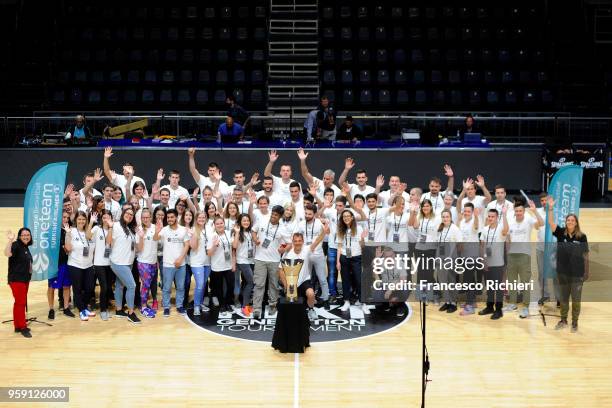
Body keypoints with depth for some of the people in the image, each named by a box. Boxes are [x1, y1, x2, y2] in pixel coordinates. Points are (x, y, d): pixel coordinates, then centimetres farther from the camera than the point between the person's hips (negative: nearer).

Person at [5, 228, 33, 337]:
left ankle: (18, 326, 20)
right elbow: (7, 254, -34)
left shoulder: (26, 247, 11)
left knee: (20, 303, 13)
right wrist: (10, 240, -41)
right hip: (16, 279, -9)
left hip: (25, 279, 9)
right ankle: (22, 327, -1)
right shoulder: (16, 245, -13)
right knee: (20, 303, -6)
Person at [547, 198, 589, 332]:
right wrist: (551, 208, -24)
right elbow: (551, 223, -13)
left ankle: (575, 323, 18)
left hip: (577, 273, -2)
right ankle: (563, 320, 27)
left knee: (576, 299, 5)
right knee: (563, 298, 13)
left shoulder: (582, 236, -6)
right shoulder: (561, 233, -1)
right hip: (562, 272, 2)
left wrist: (587, 272, 1)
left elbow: (585, 255, -1)